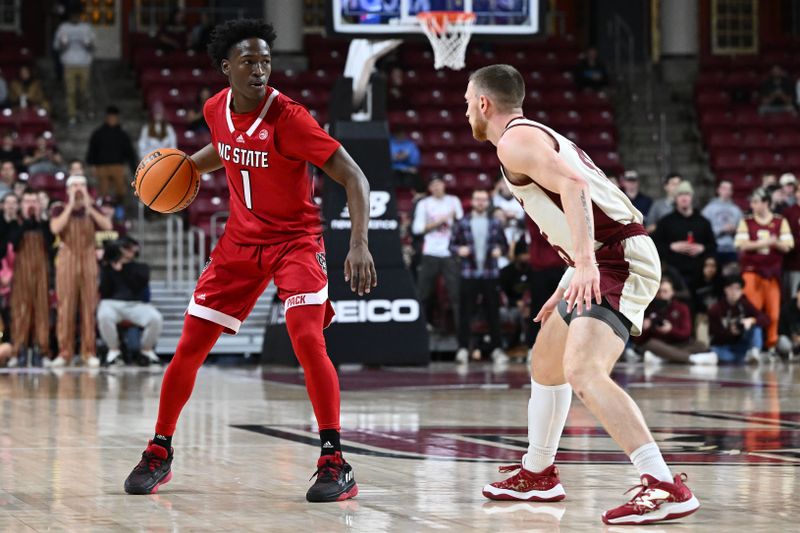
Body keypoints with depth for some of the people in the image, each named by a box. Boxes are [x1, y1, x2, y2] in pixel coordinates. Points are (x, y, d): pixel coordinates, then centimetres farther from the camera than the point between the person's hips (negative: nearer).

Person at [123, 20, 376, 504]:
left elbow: (354, 177, -26)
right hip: (241, 240, 6)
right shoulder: (217, 110, -4)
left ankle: (334, 463, -19)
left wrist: (359, 243, -37)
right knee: (190, 345, 3)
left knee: (308, 339, -26)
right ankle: (160, 452, 21)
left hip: (296, 240, -5)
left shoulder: (288, 118, -23)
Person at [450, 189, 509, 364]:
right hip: (468, 275, -1)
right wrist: (459, 250, -15)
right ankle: (463, 348, 3)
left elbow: (504, 244, 12)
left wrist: (500, 250, -10)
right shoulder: (462, 224, 5)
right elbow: (452, 244, 6)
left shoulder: (495, 224, 9)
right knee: (465, 312, -2)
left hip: (491, 275, 1)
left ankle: (497, 349, 9)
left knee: (493, 313, 4)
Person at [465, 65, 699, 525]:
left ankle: (666, 487, -33)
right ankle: (537, 476, 39)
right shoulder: (540, 135, 25)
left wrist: (584, 263, -34)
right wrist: (568, 286, 31)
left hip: (618, 260, -11)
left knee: (583, 371, -25)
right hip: (605, 261, 11)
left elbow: (573, 186, -24)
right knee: (545, 362, 25)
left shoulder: (515, 140, -7)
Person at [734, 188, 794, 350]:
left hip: (773, 272, 1)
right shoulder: (746, 222, 4)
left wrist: (775, 242, -18)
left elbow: (787, 246, 1)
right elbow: (741, 245, -6)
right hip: (751, 270, -1)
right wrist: (762, 243, -15)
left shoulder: (780, 222, 5)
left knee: (773, 310, 0)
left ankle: (771, 344, 9)